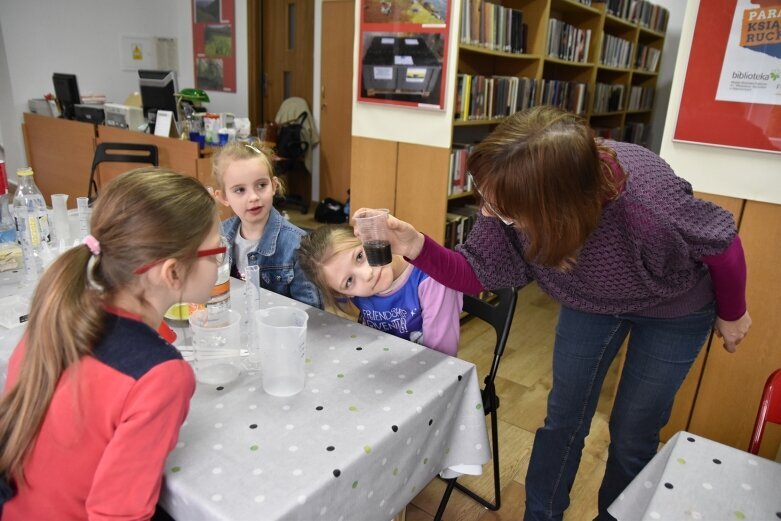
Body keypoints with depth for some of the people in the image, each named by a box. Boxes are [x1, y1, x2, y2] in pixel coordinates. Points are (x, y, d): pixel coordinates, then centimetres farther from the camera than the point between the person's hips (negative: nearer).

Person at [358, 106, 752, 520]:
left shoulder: (649, 204, -43)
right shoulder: (514, 198, -31)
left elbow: (723, 243, -22)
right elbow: (479, 272, -19)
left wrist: (731, 313, -3)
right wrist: (418, 248, -38)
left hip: (673, 310, -3)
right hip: (591, 300, 3)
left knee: (632, 434, 8)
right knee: (564, 419, 11)